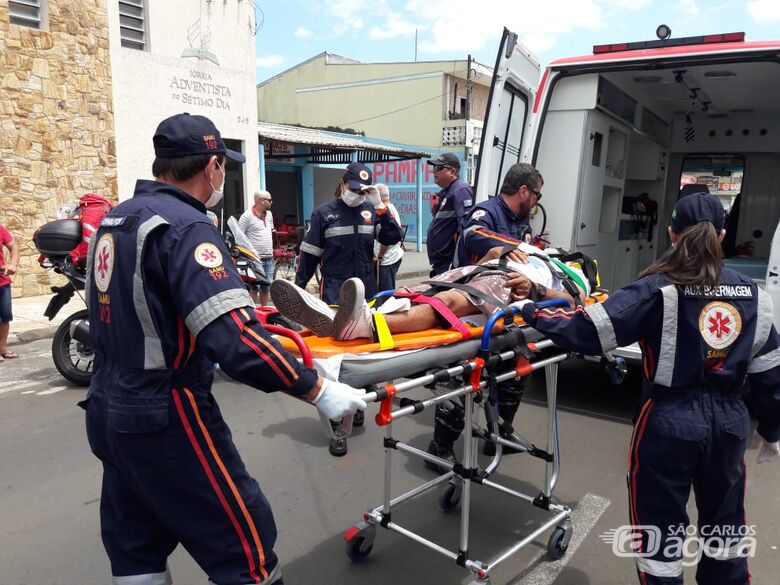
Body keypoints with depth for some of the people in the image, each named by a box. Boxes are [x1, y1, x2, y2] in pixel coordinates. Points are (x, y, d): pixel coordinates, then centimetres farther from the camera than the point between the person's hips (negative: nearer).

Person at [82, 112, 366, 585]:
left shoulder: (114, 219, 7)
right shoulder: (184, 226, -20)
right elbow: (233, 339, -31)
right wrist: (318, 390, -24)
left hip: (110, 409, 9)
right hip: (165, 418, -9)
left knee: (136, 547, 22)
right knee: (242, 541, 4)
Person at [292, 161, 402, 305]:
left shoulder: (371, 210, 3)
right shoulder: (324, 213, -3)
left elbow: (393, 238, -5)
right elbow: (309, 254, 1)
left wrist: (379, 206, -12)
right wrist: (298, 287, 3)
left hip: (366, 286, 3)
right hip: (334, 287, -3)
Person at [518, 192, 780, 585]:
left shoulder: (659, 290, -15)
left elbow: (589, 331, -23)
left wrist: (532, 313, -10)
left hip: (669, 422, -5)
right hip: (728, 422, 5)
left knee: (660, 525, 12)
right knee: (725, 523, 25)